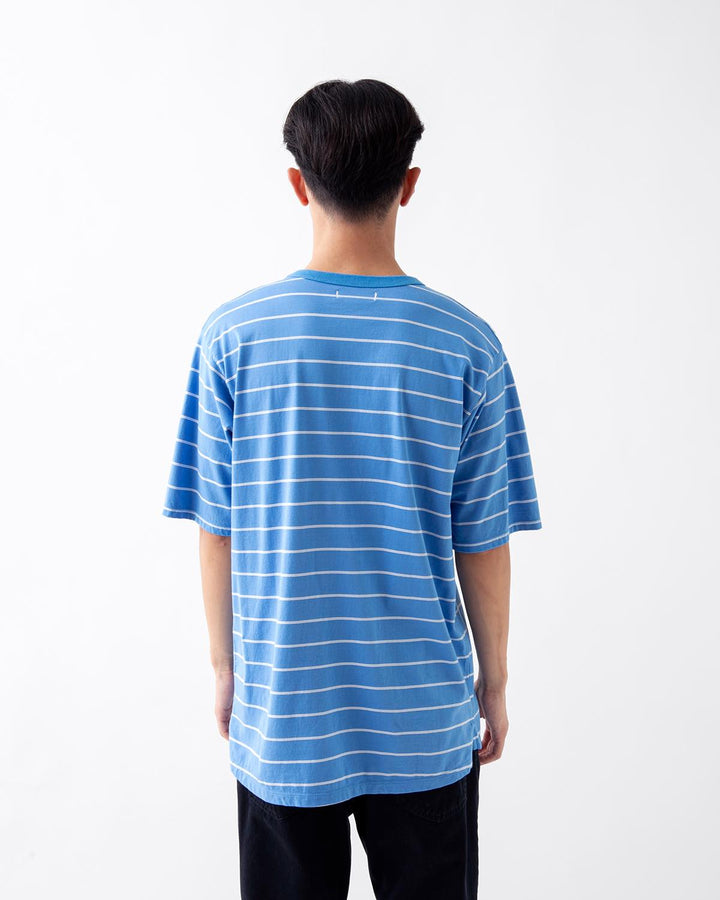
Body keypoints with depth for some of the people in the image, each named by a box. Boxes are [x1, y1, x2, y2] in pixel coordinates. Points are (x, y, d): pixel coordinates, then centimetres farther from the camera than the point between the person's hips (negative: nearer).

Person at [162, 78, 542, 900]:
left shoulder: (233, 336, -10)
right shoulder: (465, 343, -10)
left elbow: (216, 531, -5)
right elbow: (482, 544, -6)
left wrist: (225, 665, 10)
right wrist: (494, 680, 8)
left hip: (281, 710, 1)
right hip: (424, 713, 0)